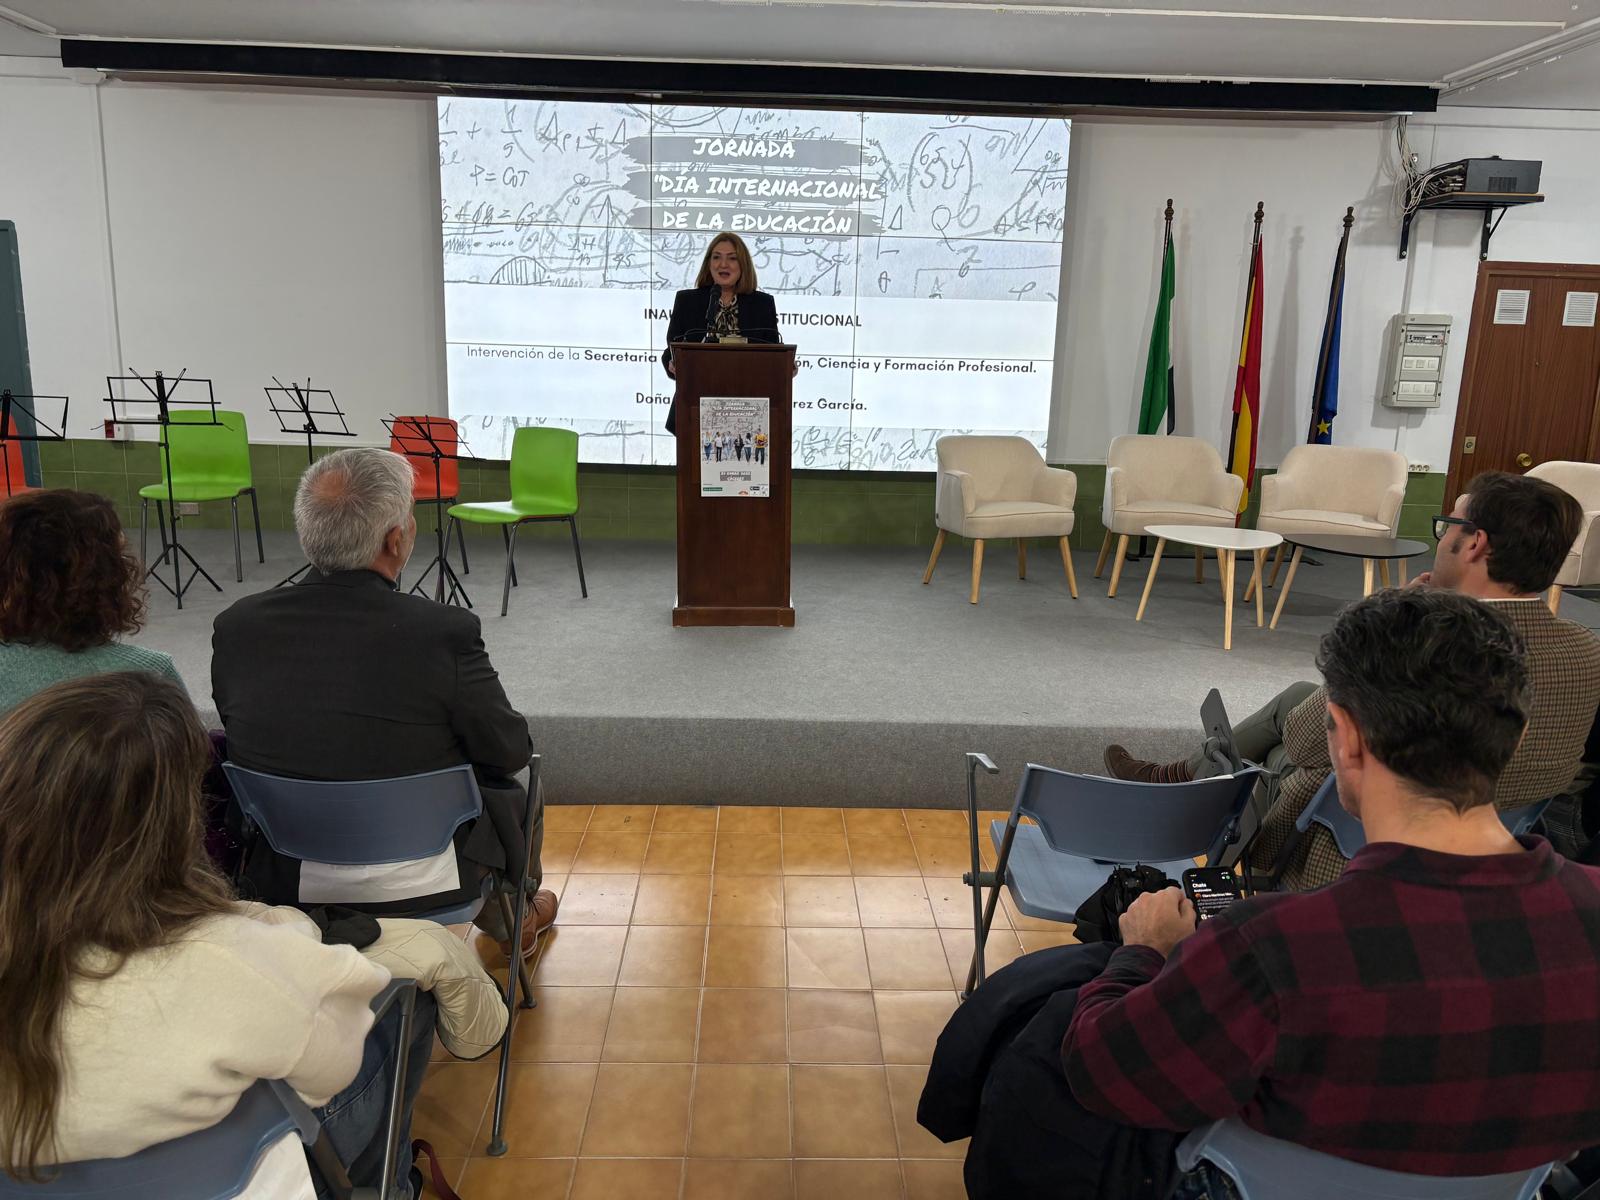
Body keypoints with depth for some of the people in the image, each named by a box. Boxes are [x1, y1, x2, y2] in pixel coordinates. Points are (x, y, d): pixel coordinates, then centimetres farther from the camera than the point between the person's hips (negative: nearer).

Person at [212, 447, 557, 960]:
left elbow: (243, 743, 3)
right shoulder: (444, 632, -25)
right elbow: (511, 752, -13)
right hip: (422, 885, -4)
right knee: (516, 783, 26)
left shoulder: (236, 625, -12)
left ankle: (507, 919, 51)